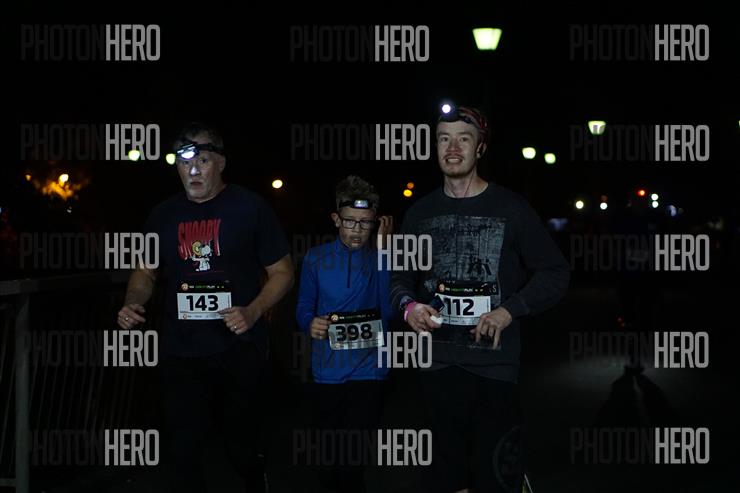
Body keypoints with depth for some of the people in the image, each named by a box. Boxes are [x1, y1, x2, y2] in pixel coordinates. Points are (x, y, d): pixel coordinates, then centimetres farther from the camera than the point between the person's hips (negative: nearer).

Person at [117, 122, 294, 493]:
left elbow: (282, 272, -1)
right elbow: (146, 271, 17)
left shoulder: (249, 208, -5)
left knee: (242, 446, 11)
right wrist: (132, 305, -5)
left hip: (240, 351, -2)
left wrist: (253, 313, -18)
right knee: (183, 452, 4)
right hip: (181, 354, 3)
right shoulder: (164, 215, 6)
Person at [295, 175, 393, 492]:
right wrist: (310, 323, -16)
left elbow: (388, 311, -10)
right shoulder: (316, 258, 3)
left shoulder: (381, 259, 2)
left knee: (350, 465, -11)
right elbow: (303, 308, 9)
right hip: (327, 372, 2)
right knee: (327, 466, 12)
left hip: (367, 371, -2)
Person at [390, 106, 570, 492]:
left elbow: (554, 273, -2)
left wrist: (510, 310, -16)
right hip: (438, 364, 4)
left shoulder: (510, 208, -2)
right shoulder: (421, 212, 9)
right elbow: (400, 275, 16)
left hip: (496, 366, -3)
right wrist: (408, 306, -7)